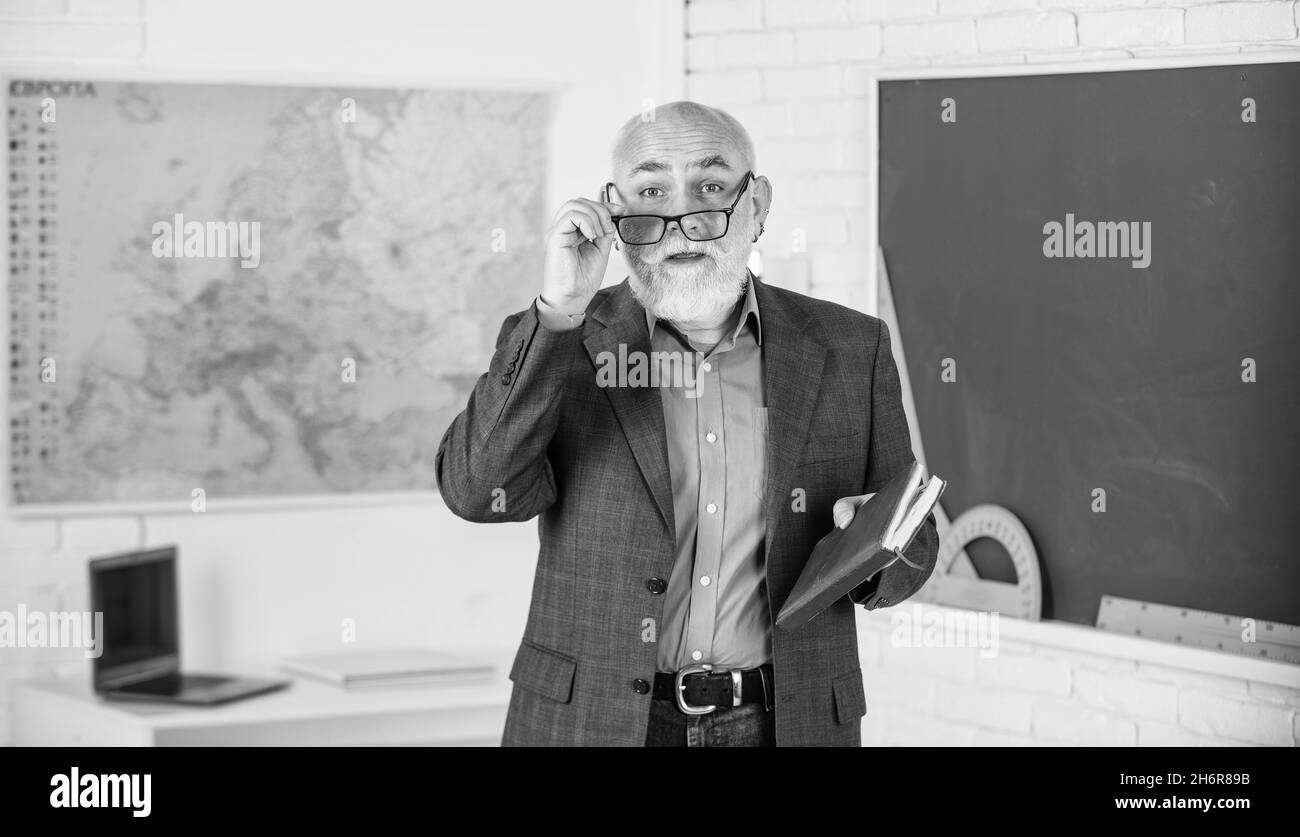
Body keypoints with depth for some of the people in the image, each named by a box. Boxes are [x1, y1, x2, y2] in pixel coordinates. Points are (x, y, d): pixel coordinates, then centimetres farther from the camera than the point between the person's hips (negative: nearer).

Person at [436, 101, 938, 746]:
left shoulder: (851, 349, 2)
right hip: (589, 722, -1)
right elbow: (479, 492, -15)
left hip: (786, 721, 1)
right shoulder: (554, 344, 0)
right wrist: (560, 310, -20)